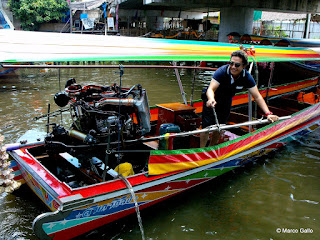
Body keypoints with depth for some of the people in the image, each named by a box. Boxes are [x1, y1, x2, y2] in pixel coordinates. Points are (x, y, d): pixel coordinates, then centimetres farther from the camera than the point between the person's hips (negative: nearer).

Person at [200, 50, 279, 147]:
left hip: (226, 102, 4)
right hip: (212, 99, -4)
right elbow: (211, 89, -41)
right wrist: (211, 99, -65)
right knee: (207, 126, -10)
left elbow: (257, 96, -22)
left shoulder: (247, 77, -22)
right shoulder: (221, 71, -31)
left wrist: (268, 113, -33)